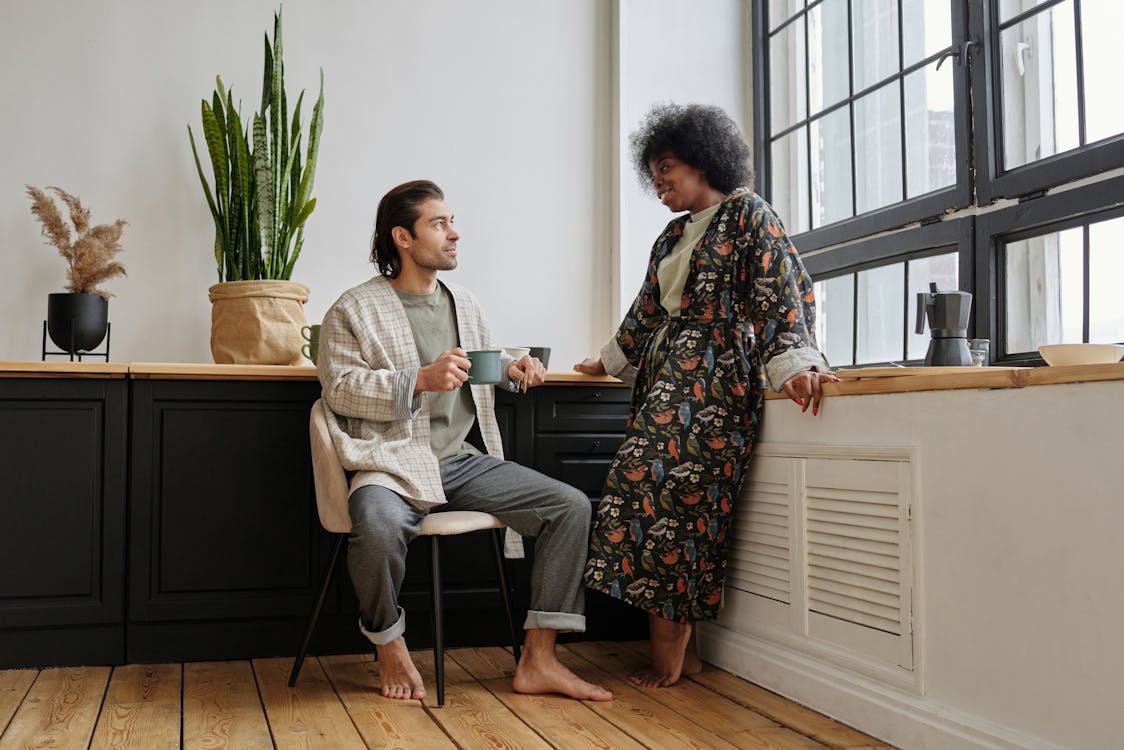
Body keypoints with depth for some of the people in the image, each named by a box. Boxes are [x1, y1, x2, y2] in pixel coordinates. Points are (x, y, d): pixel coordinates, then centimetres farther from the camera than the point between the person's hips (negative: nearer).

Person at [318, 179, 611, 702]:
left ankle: (538, 661, -5)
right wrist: (420, 379, -20)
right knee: (378, 526, -40)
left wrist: (512, 369, 9)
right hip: (396, 462, -6)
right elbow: (339, 386, -8)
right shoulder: (354, 310, 0)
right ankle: (390, 647, -7)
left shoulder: (465, 304, 19)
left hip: (468, 460, 6)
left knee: (571, 506, -10)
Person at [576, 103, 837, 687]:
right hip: (666, 381, 7)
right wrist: (610, 360, 39)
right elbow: (647, 311, 32)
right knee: (673, 497, -2)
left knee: (657, 483, -15)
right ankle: (679, 646, 2)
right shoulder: (673, 236, 23)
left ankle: (670, 647, -8)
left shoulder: (747, 214, 0)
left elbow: (784, 291, -12)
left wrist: (793, 363, -25)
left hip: (715, 381, -7)